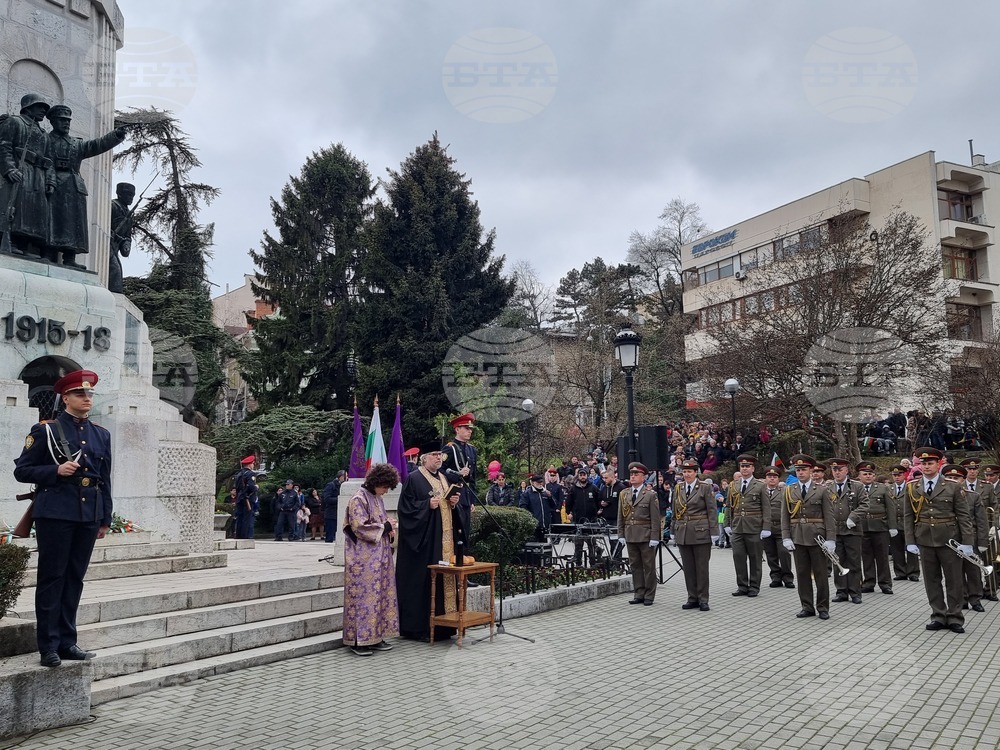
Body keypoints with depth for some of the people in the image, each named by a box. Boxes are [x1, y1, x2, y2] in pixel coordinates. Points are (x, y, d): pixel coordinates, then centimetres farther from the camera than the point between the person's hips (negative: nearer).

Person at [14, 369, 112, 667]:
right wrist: (56, 470, -17)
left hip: (89, 516, 4)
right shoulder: (45, 430, 0)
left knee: (75, 579, 9)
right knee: (51, 578, 1)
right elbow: (22, 471, -1)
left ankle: (67, 642, 17)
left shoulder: (102, 435, 13)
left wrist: (105, 519, 13)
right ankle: (49, 646, 8)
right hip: (55, 515, -4)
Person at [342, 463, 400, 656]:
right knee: (363, 595, -5)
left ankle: (375, 637, 16)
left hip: (379, 557, 9)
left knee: (380, 594, 9)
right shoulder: (359, 499, -12)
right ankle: (358, 640, 3)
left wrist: (390, 529, 2)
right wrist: (385, 527, -12)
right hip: (364, 558, -9)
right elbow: (360, 527, -20)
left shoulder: (376, 498, 13)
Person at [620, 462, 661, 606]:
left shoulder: (650, 494, -5)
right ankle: (639, 594, 17)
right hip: (630, 536, 4)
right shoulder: (624, 494, 8)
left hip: (646, 536, -4)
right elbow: (621, 516, 11)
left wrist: (654, 538, -12)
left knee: (649, 566, 3)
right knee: (635, 565, 9)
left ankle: (649, 596, 11)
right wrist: (621, 534, 6)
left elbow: (655, 518, -8)